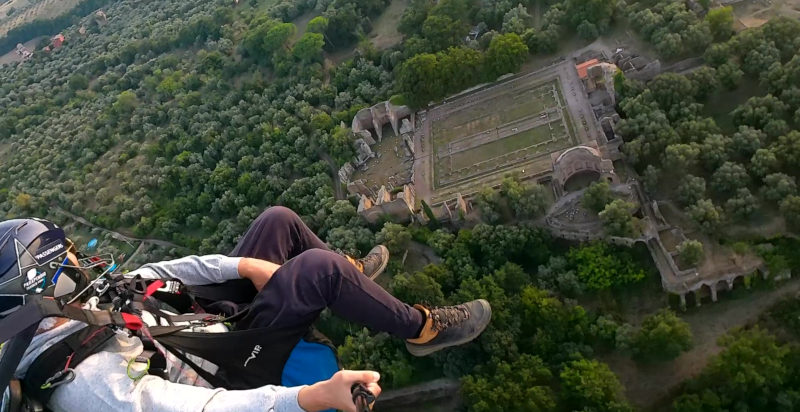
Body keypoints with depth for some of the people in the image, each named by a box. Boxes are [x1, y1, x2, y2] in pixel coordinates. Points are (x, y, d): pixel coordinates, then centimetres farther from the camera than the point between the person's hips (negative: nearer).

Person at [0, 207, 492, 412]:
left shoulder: (79, 301, -6)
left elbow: (153, 273, -3)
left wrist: (246, 266, -13)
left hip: (212, 317, 8)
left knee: (279, 220, 4)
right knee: (319, 267, -26)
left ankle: (351, 274, 31)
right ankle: (422, 330, -4)